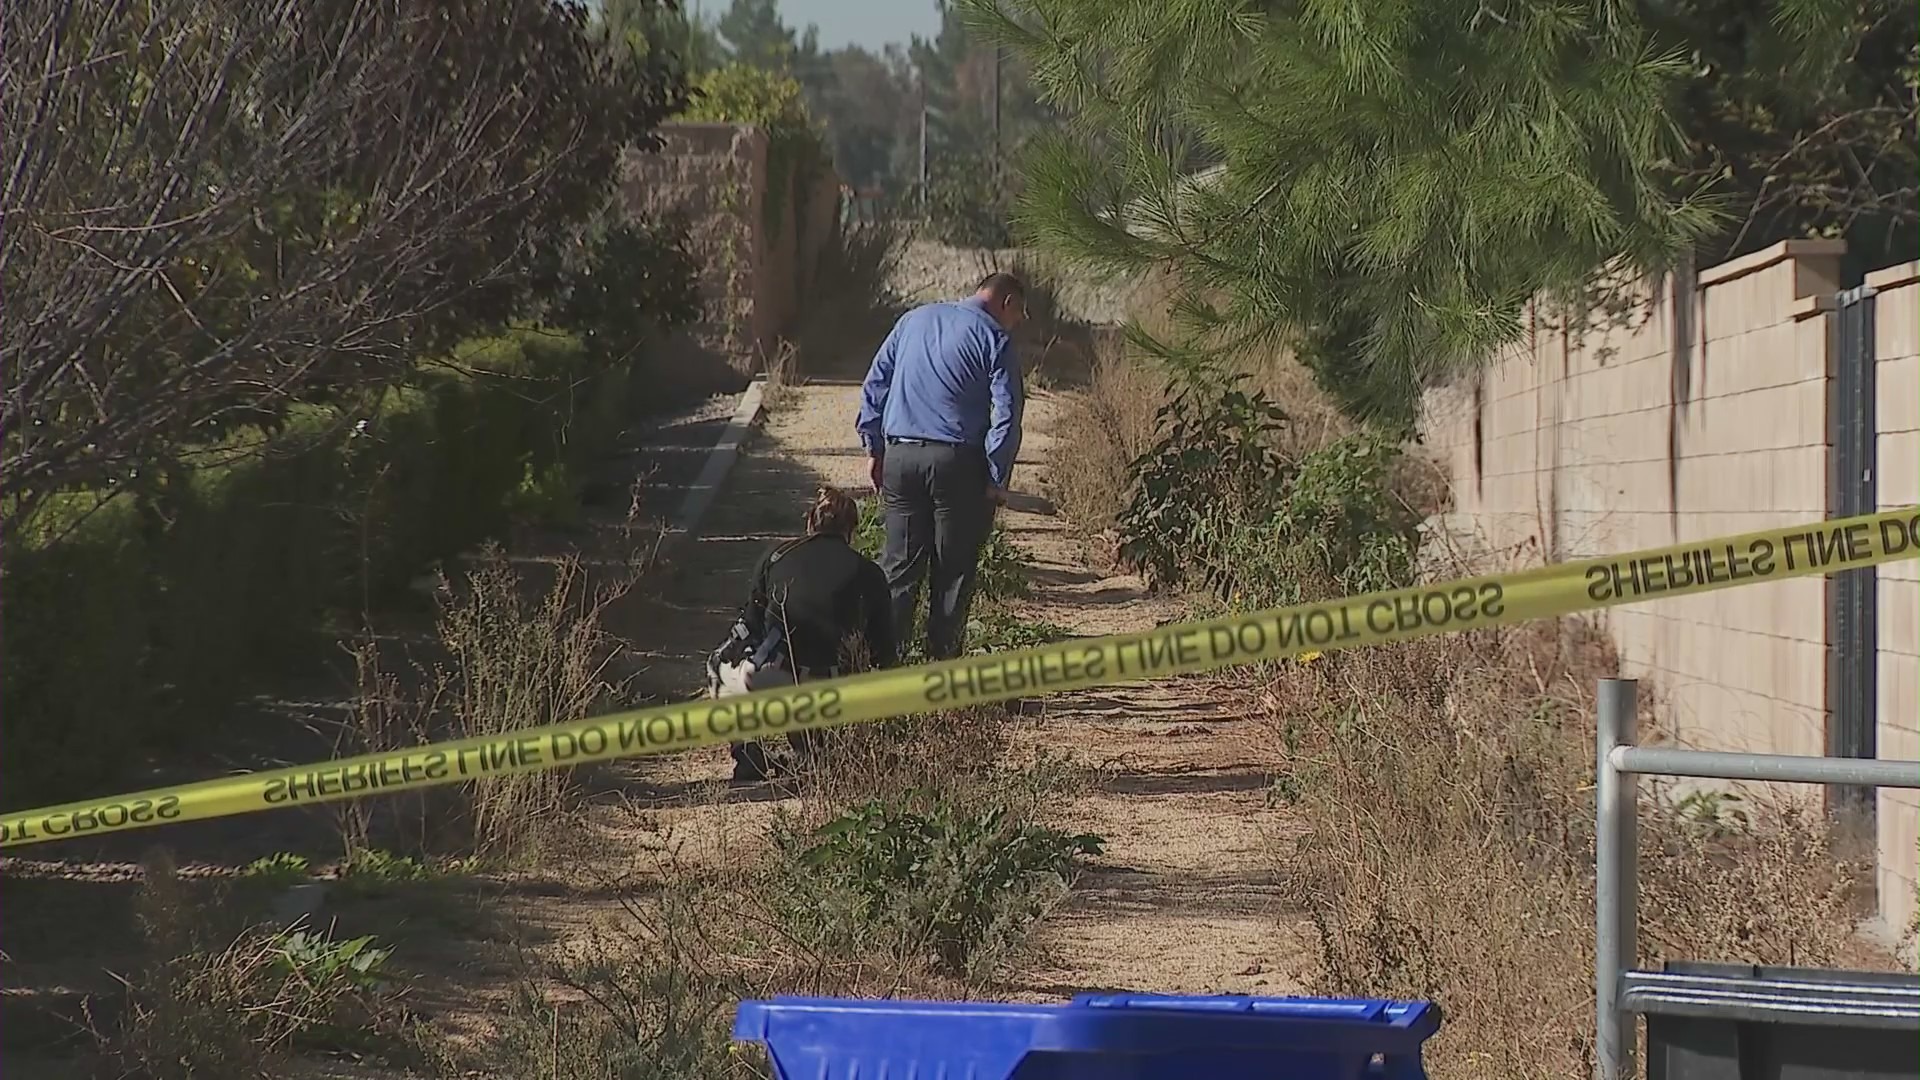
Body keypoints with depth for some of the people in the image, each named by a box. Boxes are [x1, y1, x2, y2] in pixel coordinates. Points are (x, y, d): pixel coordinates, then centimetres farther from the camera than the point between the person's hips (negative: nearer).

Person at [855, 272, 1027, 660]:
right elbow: (1005, 417, -9)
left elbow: (874, 386, 13)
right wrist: (997, 480, -4)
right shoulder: (995, 339, -2)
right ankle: (944, 659, 7)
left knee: (899, 564, 9)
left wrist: (875, 448, 16)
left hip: (900, 457, 4)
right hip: (956, 462, -4)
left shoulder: (912, 321, 13)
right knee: (953, 570, 5)